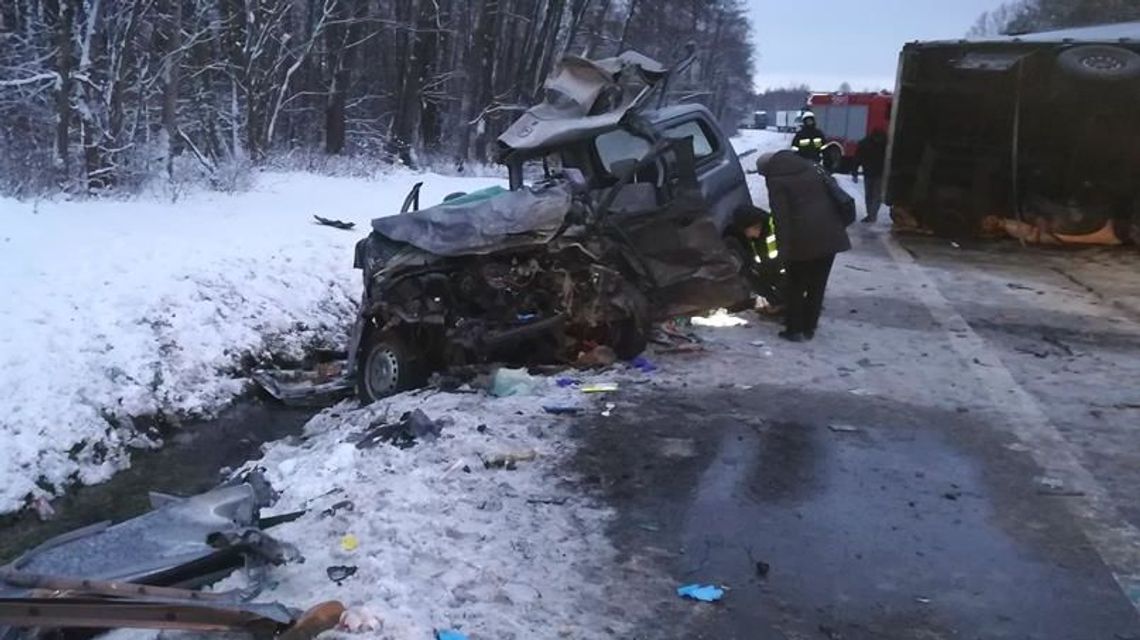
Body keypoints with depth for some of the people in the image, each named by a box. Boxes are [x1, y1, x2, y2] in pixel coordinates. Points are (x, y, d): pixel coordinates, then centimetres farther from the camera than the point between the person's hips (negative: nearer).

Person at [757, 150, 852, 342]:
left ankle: (794, 329, 14)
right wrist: (840, 225, 20)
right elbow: (834, 190, 17)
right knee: (818, 284, 15)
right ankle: (809, 327, 22)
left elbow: (781, 218, -11)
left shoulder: (776, 181, -4)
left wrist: (784, 248, -11)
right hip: (830, 235, 6)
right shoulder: (811, 168, 16)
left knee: (796, 286, 10)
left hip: (804, 239, -6)